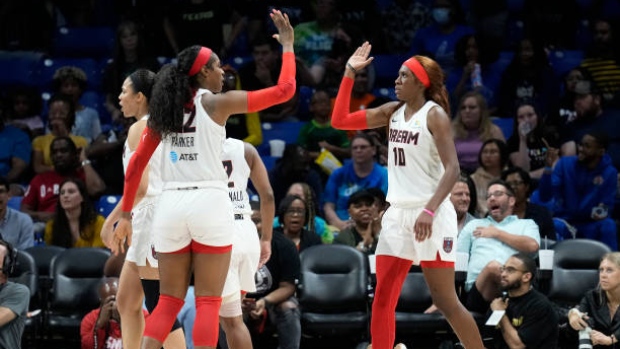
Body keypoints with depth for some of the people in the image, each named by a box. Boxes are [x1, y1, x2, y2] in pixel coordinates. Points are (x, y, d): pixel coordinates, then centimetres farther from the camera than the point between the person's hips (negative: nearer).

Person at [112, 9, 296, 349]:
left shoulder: (163, 108, 12)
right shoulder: (217, 103, -1)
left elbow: (136, 164, 10)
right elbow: (284, 89, 0)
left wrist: (125, 214, 16)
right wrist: (287, 45, 14)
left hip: (171, 205, 4)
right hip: (209, 204, -4)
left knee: (169, 301, 11)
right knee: (208, 302, 1)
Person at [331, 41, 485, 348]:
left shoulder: (434, 114, -9)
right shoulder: (393, 112, 11)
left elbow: (452, 168, -17)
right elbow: (340, 120, 12)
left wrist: (429, 210, -29)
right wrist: (350, 73, 5)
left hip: (429, 216, -7)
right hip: (397, 214, 7)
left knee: (445, 301, -6)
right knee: (383, 300, 5)